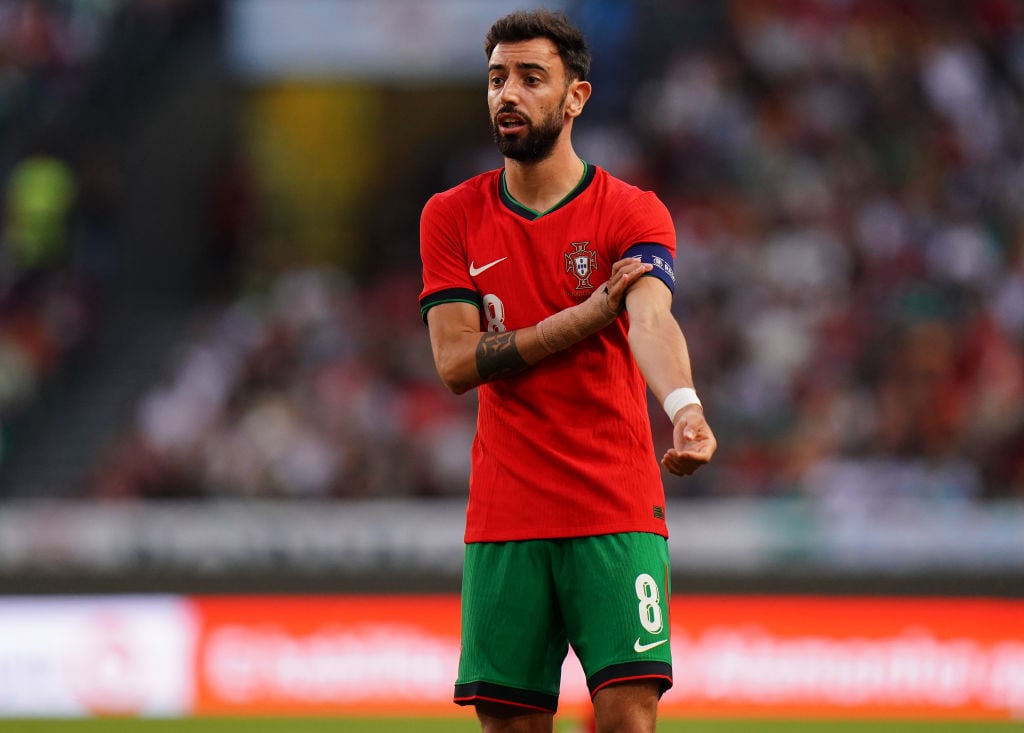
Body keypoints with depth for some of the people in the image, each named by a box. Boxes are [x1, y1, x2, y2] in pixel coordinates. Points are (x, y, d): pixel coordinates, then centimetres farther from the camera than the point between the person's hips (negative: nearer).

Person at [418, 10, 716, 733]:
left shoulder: (631, 212, -2)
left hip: (617, 511, -3)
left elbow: (652, 320, -22)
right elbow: (456, 361, -3)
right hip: (502, 521, 3)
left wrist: (684, 407, -43)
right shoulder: (451, 217, 8)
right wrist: (589, 316, -12)